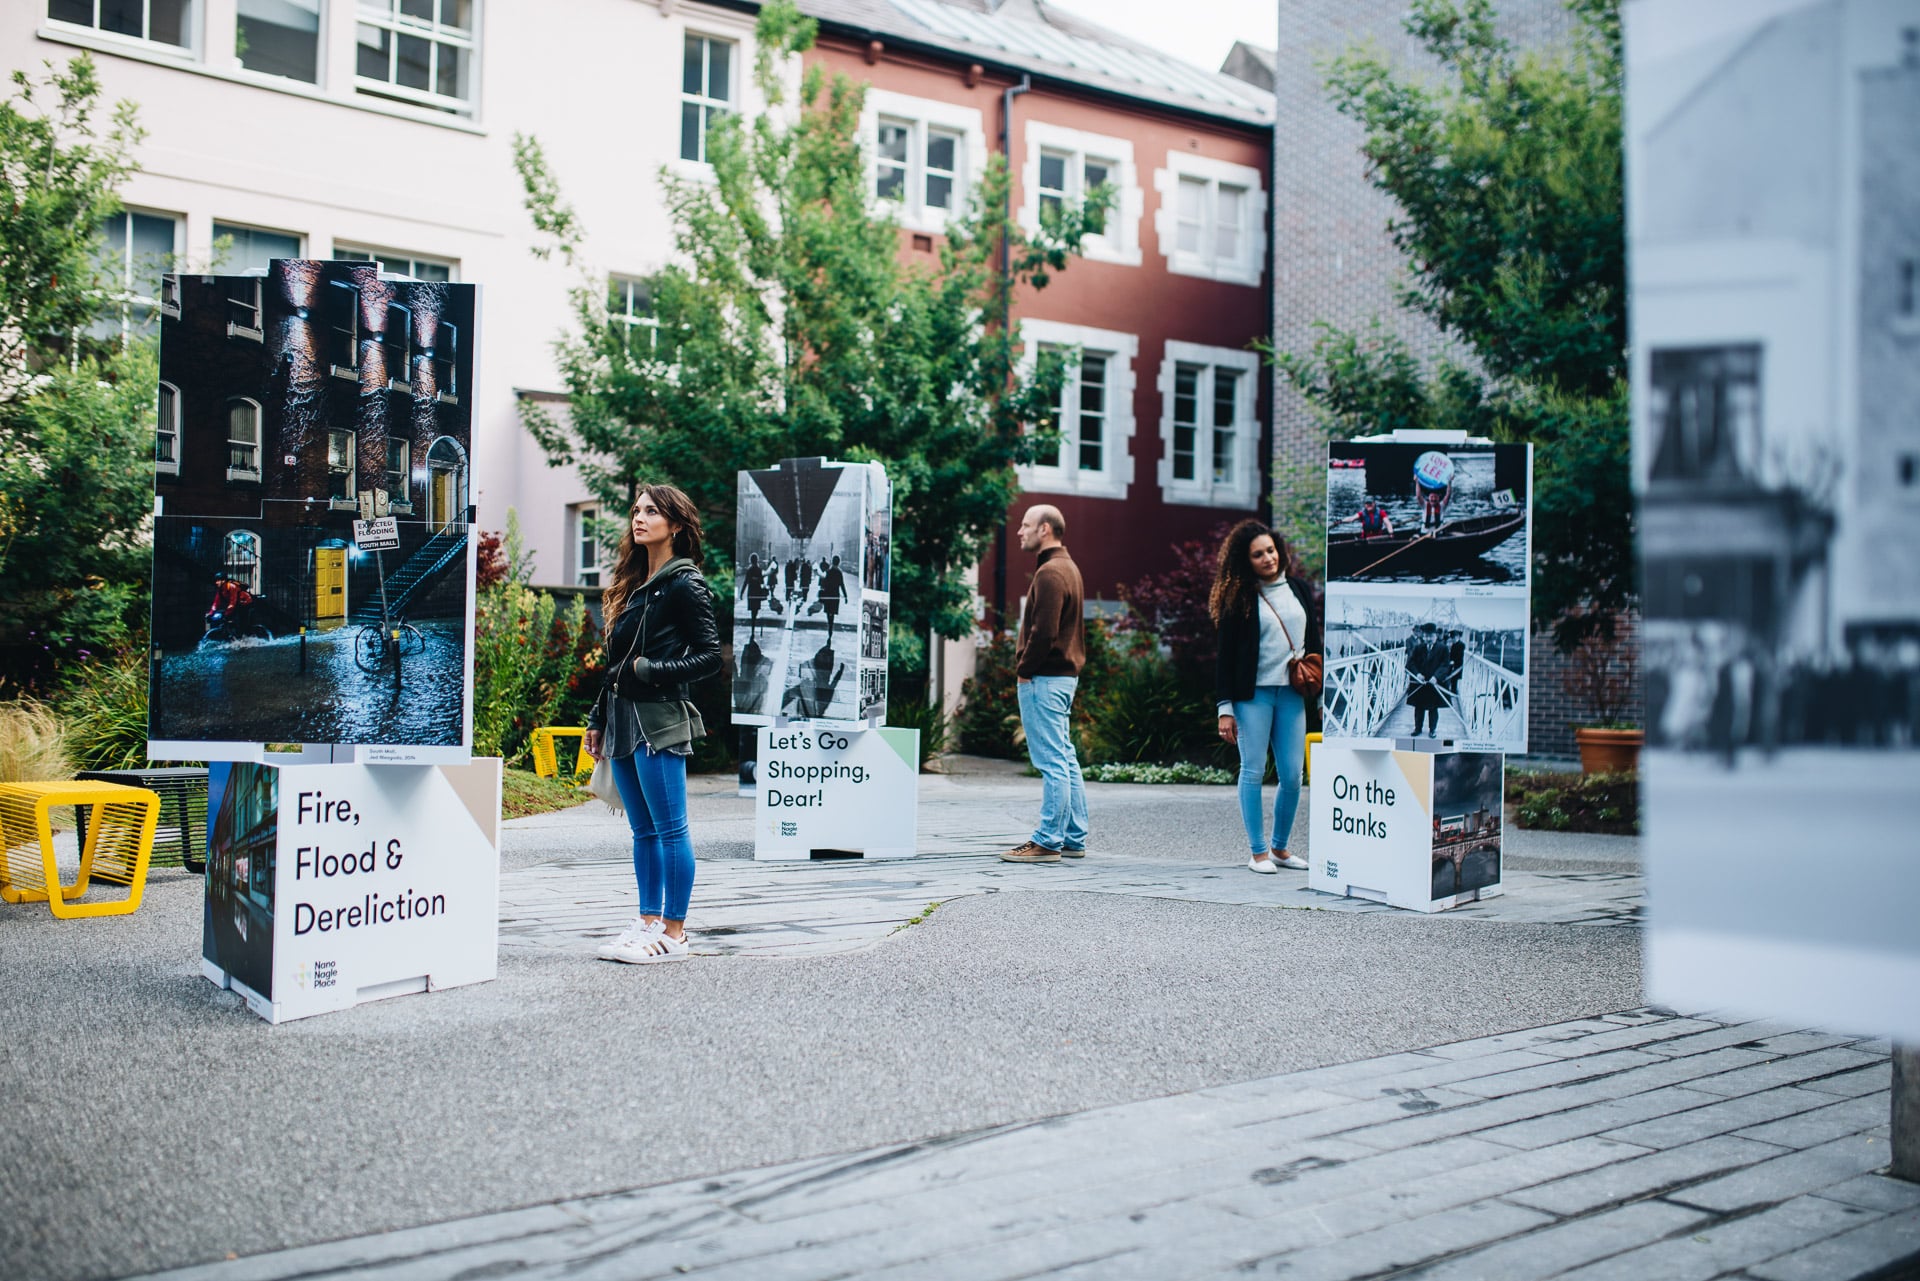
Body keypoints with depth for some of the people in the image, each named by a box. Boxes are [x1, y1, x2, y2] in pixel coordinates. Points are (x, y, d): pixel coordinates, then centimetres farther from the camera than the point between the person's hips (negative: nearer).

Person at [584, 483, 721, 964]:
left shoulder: (684, 583, -6)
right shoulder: (634, 585, 18)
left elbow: (709, 657, -10)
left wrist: (653, 670, -16)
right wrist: (599, 719, 20)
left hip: (659, 720, -8)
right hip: (623, 718, 8)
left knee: (669, 829, -4)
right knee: (643, 830, 11)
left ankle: (674, 934, 0)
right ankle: (648, 922, 17)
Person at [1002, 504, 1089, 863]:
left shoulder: (1049, 573, -14)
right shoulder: (1069, 568, 18)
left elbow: (1044, 630, -23)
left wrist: (1024, 668, -12)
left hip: (1044, 678, -11)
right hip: (1066, 673, 11)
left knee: (1052, 763, -8)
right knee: (1065, 760, 13)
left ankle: (1047, 842, -5)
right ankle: (1074, 839, 18)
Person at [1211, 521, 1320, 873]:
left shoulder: (1300, 588, 11)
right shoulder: (1238, 598, 0)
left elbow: (1314, 642, 17)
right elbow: (1224, 655, 0)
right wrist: (1225, 707, -5)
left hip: (1292, 694, 3)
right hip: (1253, 694, -3)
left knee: (1292, 776, 1)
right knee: (1253, 772, -1)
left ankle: (1280, 847, 18)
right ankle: (1258, 852, 8)